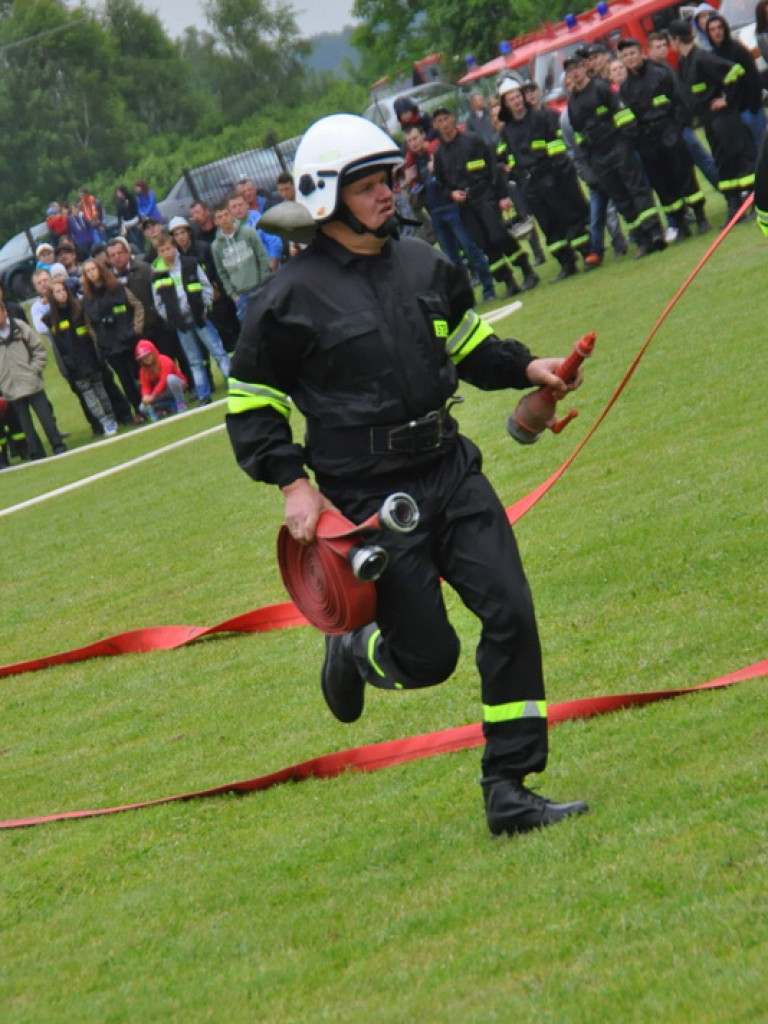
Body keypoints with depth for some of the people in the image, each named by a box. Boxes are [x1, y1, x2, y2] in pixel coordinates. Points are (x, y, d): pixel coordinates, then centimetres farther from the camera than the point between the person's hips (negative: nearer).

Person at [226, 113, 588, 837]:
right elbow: (249, 404, 0)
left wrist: (527, 368, 7)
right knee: (428, 656, -3)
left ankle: (508, 792, 1)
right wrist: (293, 484, -11)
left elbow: (468, 343, 25)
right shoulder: (290, 299, -7)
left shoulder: (424, 266, 9)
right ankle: (353, 651, 34)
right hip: (369, 498, -5)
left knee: (511, 614, -8)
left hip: (451, 474, 5)